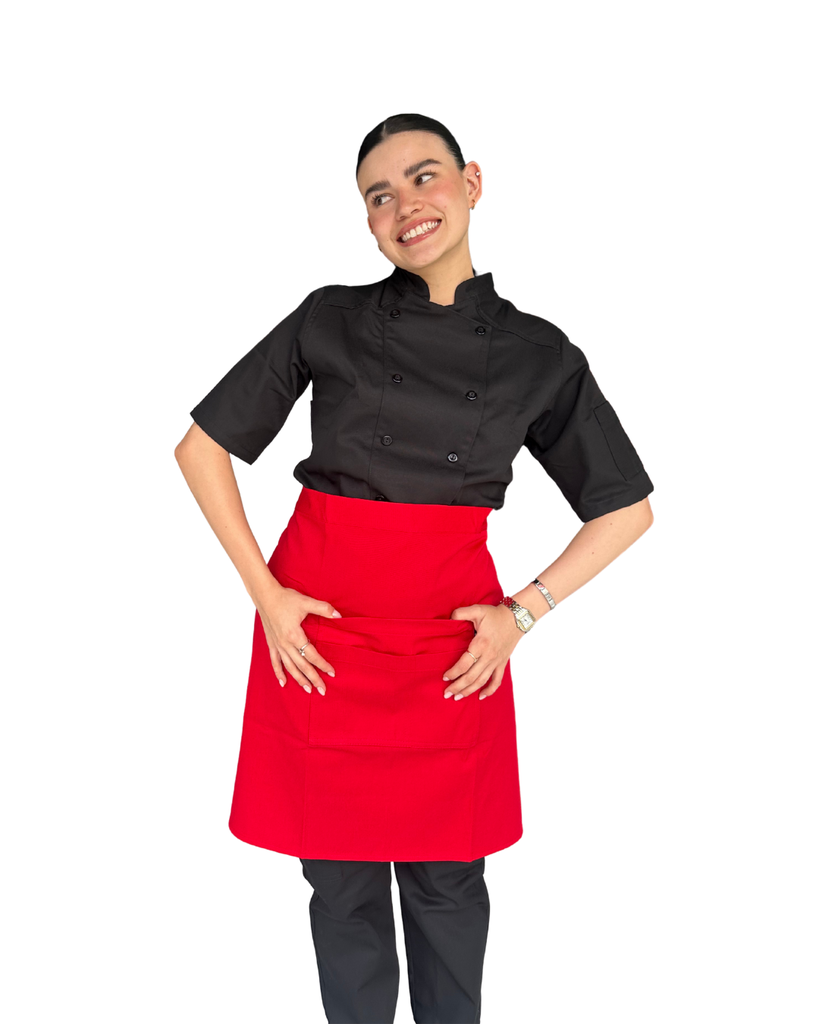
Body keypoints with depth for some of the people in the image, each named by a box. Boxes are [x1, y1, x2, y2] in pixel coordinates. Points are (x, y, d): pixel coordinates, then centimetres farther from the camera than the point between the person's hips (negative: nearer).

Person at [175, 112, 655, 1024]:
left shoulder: (538, 355, -1)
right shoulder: (329, 320, -2)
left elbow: (626, 509, 7)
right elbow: (201, 447, 2)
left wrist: (524, 612, -3)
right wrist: (264, 593, -5)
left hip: (453, 637, 0)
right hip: (317, 628, 0)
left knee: (444, 874, 13)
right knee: (341, 874, 12)